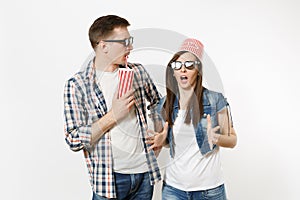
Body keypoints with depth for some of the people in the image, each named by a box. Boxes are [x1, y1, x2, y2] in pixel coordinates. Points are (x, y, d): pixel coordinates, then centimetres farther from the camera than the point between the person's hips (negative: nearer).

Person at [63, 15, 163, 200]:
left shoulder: (138, 71, 2)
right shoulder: (77, 85, -11)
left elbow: (157, 104, 19)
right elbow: (74, 140, -13)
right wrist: (112, 116, -19)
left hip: (146, 171, 4)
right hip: (109, 178, -4)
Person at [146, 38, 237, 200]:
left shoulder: (215, 100, -8)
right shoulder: (166, 103, 2)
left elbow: (232, 140, -2)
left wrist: (216, 138, -22)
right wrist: (162, 140, -5)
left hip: (209, 187, -2)